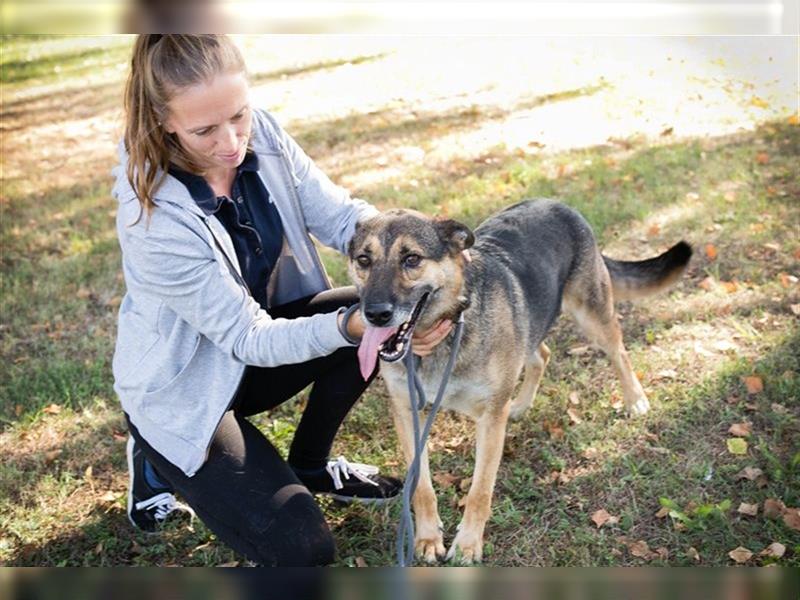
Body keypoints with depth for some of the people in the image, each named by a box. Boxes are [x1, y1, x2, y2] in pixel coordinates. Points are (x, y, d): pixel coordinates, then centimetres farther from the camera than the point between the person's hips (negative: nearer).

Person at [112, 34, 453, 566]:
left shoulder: (262, 134, -16)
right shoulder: (154, 221, -33)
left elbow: (342, 216, -14)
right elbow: (247, 338, -27)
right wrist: (349, 325, -40)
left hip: (260, 326, 6)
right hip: (184, 392, -6)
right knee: (302, 551, -12)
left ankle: (312, 464, 8)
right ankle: (158, 464, 12)